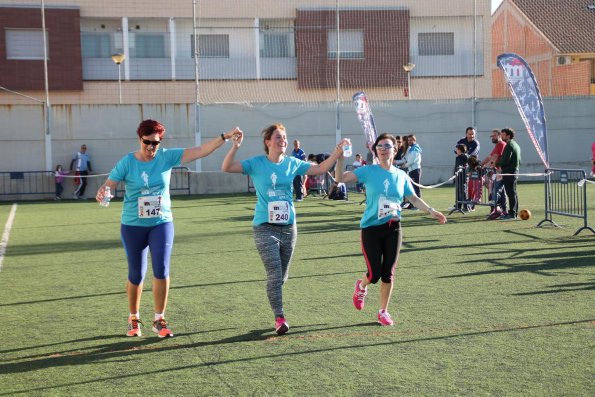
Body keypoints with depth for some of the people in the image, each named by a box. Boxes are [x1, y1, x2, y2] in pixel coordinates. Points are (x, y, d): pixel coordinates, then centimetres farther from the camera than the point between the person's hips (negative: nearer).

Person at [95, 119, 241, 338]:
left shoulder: (167, 157, -4)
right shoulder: (127, 162, -8)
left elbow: (200, 151, -6)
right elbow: (109, 184, -15)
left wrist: (225, 137, -13)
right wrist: (101, 192, -38)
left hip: (161, 224, 1)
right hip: (133, 226, -1)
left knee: (161, 270, -9)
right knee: (136, 275, 7)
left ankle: (159, 320, 7)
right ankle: (133, 319, 28)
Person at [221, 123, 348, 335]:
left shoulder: (292, 163, 6)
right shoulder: (256, 164, -4)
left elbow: (321, 168, 10)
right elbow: (226, 167, -12)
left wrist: (338, 151, -2)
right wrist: (235, 146, -27)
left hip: (288, 227, 4)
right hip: (265, 228, -4)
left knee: (282, 276, 13)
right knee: (274, 274, -12)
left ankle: (276, 309, 32)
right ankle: (280, 318, -5)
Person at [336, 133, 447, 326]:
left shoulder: (401, 176, 5)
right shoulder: (368, 171, -5)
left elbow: (414, 198, 16)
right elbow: (340, 178, -14)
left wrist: (431, 211, 5)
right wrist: (340, 157, -27)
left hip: (393, 229, 3)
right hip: (371, 228, -3)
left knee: (388, 272, 5)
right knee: (374, 274, -5)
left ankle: (383, 312, 23)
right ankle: (361, 286, 32)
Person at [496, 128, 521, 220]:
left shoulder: (509, 146, -15)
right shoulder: (516, 145, 18)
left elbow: (504, 160, -22)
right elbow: (519, 161, 24)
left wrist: (497, 164, -4)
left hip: (508, 172, -10)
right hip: (514, 171, 10)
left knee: (510, 193, -9)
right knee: (513, 193, 14)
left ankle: (512, 213, -9)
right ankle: (514, 212, 18)